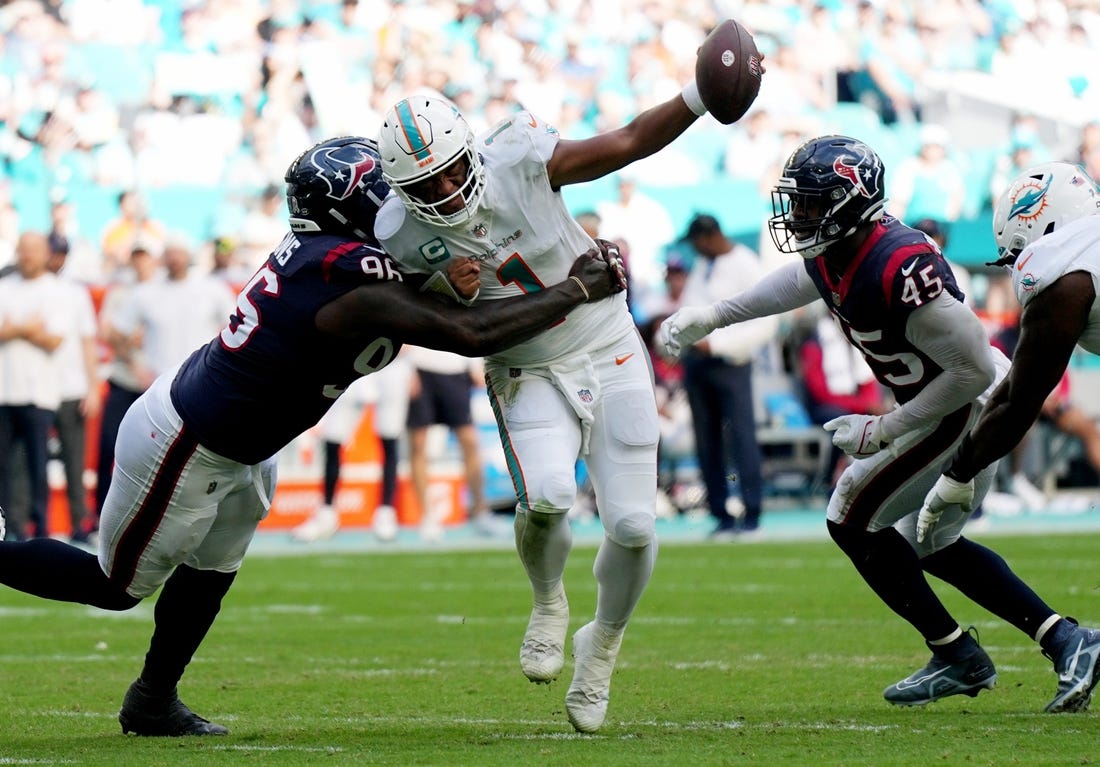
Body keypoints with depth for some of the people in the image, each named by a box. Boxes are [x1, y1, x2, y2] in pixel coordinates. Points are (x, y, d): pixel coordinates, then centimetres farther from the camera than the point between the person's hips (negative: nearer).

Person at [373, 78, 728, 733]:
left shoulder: (518, 161, -19)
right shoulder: (402, 236, -16)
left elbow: (630, 143, -10)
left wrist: (700, 98, -23)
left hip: (610, 354, 1)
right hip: (528, 377, -1)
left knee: (633, 525, -8)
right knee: (546, 496, -30)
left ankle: (603, 644, 23)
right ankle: (548, 602, 5)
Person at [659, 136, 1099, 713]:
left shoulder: (898, 268, -32)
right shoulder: (829, 254, -3)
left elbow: (972, 368, -27)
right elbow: (800, 281, 25)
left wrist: (887, 430, -21)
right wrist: (711, 317, 22)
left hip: (968, 406, -10)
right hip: (949, 402, 10)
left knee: (853, 520, -4)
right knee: (932, 546, 19)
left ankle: (959, 658, 4)